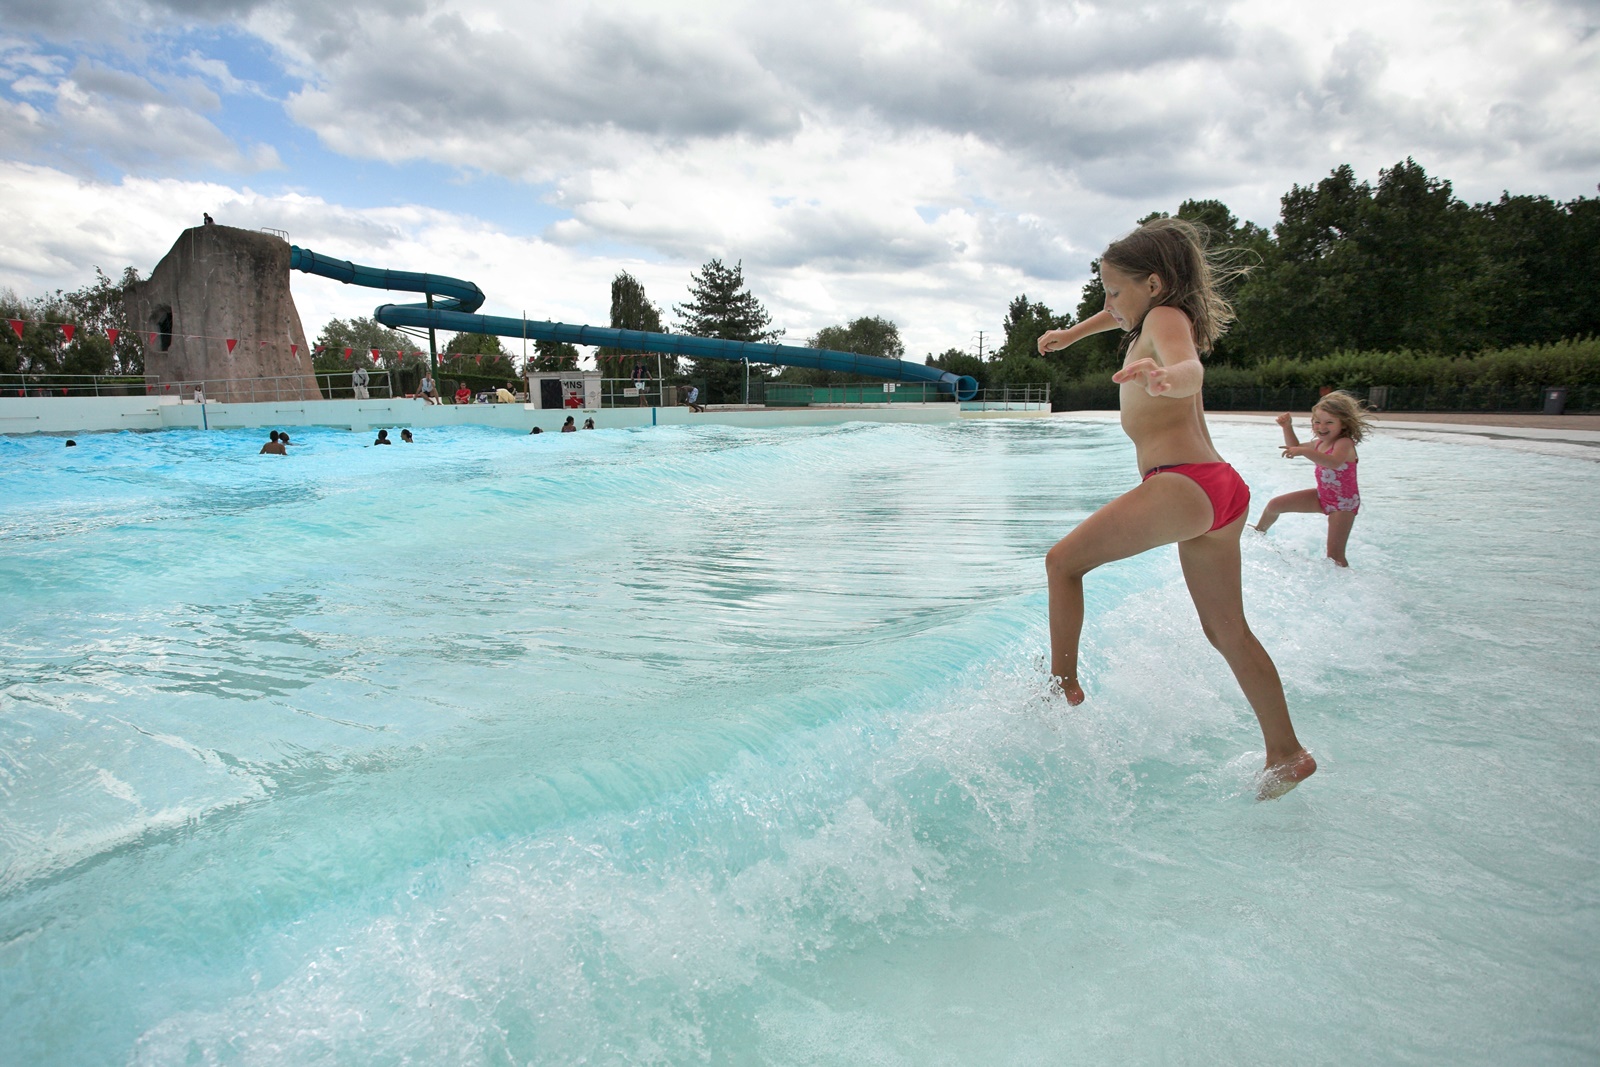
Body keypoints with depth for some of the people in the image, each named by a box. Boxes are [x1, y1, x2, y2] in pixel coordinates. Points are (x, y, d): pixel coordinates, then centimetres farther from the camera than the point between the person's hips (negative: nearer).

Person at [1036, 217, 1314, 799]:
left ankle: (1062, 685, 2)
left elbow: (1191, 368, -31)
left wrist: (1164, 378, -51)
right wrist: (1071, 333, 52)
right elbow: (1122, 316, 48)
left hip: (1183, 485, -10)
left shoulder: (1165, 317, -5)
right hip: (1221, 489, 10)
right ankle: (1286, 754, 21)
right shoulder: (1164, 314, 22)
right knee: (1227, 631, 15)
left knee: (1063, 561, -1)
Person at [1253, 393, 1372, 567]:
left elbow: (1334, 462, -48)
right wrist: (1287, 427, 5)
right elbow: (1295, 447, 22)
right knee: (1275, 505, 6)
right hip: (1322, 496, 8)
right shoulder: (1320, 444, 2)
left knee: (1334, 556, -10)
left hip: (1343, 503, -8)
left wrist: (1303, 451, -55)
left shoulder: (1344, 443, -25)